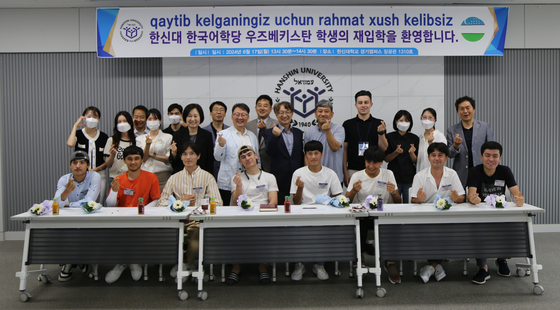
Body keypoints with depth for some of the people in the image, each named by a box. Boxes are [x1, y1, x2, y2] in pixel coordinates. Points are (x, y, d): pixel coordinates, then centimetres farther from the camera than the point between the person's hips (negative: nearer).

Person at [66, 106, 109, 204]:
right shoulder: (78, 134, 4)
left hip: (99, 175, 1)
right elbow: (70, 144, -20)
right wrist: (75, 125, -8)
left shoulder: (104, 137, 8)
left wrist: (96, 169, -10)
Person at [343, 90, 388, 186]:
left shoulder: (379, 124, 5)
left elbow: (384, 148, 1)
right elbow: (344, 149, 5)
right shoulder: (348, 124, 5)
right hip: (353, 171, 0)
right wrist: (345, 172, -2)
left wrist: (381, 133, -16)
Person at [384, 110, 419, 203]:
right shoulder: (390, 137, 3)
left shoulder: (414, 138, 5)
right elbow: (386, 159, 0)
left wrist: (411, 153, -16)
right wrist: (396, 152, -17)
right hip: (394, 176, -1)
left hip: (409, 178, 1)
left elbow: (415, 161, 4)